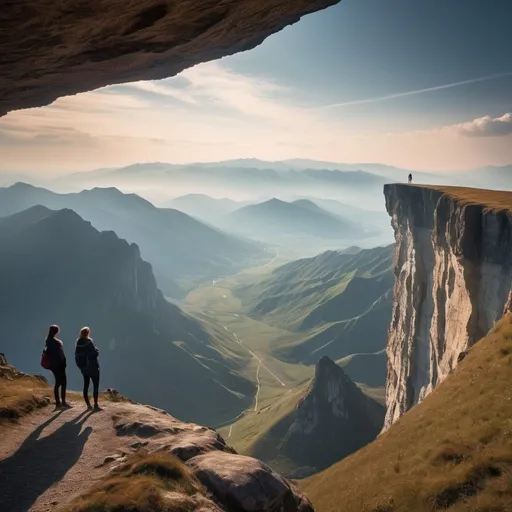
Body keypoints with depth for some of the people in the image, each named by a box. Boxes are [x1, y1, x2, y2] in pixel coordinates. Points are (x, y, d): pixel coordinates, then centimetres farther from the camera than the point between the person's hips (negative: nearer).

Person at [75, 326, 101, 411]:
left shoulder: (78, 343, 2)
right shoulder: (89, 342, -17)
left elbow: (77, 355, 9)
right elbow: (95, 353, -17)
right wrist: (97, 350, 2)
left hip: (83, 368, 7)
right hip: (92, 367, -6)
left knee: (86, 386, 12)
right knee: (96, 386, -1)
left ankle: (88, 405, 16)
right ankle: (96, 405, -5)